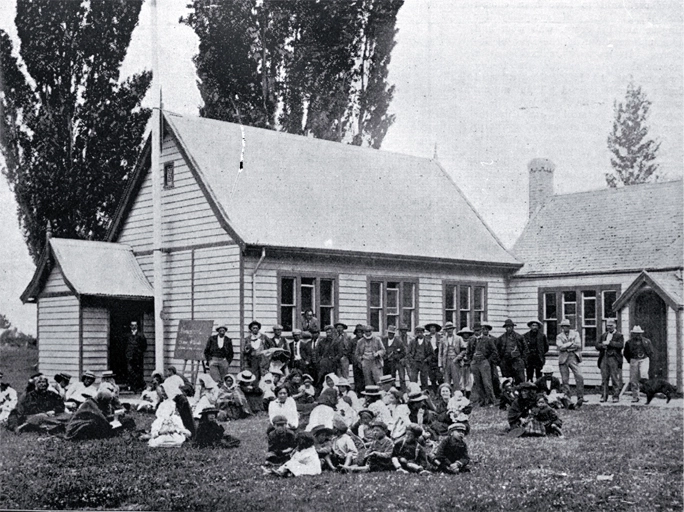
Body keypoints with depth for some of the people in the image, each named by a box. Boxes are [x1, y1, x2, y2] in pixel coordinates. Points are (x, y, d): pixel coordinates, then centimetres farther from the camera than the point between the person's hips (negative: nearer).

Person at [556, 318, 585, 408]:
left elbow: (578, 345, -3)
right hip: (563, 359, 1)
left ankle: (580, 397, -13)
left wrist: (566, 346, -3)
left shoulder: (575, 333, 12)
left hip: (573, 357, -1)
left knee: (579, 377, -18)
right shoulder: (559, 337, 15)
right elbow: (560, 347, -4)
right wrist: (571, 343, -4)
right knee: (565, 380, 0)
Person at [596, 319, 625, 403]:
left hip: (614, 359, -4)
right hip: (604, 359, 4)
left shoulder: (619, 336, 5)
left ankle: (616, 396, -2)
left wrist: (609, 343, -12)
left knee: (615, 378, -5)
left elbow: (620, 345, -11)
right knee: (604, 379, 3)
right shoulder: (603, 335, 22)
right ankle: (604, 396, 5)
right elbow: (597, 345, 15)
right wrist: (602, 345, -7)